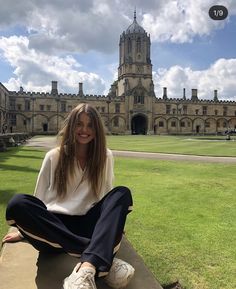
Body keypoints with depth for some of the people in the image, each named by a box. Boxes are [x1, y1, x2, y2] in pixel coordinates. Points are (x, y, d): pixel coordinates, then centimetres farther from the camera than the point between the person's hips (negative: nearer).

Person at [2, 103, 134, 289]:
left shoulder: (105, 156, 7)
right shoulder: (54, 157, 5)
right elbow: (40, 197, 12)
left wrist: (114, 224, 8)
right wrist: (25, 228, 13)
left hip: (87, 225, 1)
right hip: (54, 226, 0)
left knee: (122, 193, -23)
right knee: (17, 205, -30)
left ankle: (88, 267, -47)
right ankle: (102, 261, -38)